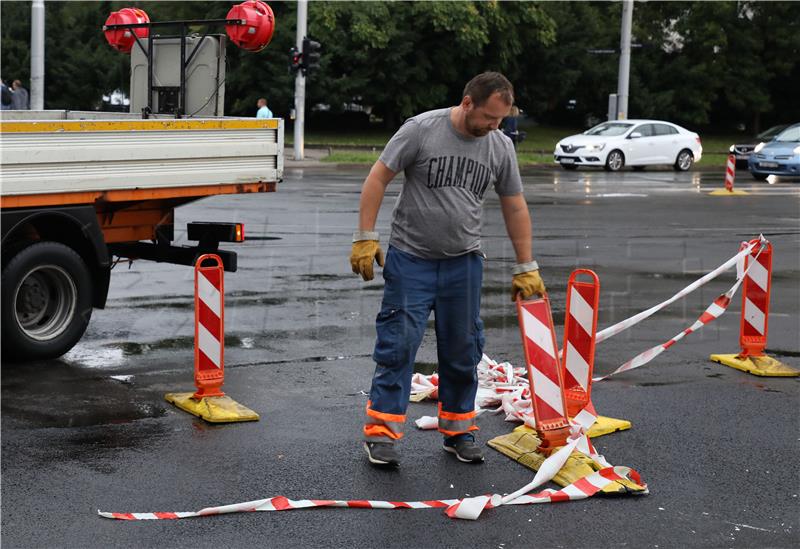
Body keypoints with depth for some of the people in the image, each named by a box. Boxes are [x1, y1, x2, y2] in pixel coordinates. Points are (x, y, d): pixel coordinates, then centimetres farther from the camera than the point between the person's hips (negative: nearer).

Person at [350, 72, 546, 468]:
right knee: (398, 345, -5)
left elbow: (515, 207, 10)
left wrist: (526, 268, 11)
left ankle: (458, 432, 21)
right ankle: (381, 433, 0)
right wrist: (365, 237, -13)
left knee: (462, 352, 9)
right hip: (409, 258, -4)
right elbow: (377, 179, -9)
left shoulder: (501, 147, 2)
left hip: (463, 262, 4)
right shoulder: (421, 130, -11)